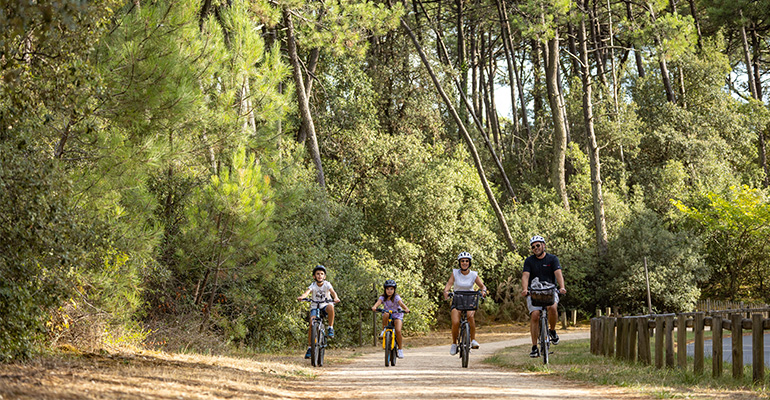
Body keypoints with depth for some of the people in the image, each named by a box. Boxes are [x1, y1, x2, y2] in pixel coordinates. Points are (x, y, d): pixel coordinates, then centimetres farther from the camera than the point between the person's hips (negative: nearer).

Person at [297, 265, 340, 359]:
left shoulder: (327, 284, -9)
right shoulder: (313, 285, -8)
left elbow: (332, 291, -27)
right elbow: (307, 292, -27)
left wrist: (335, 298, -50)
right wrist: (301, 297, -50)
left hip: (325, 306, -1)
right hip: (315, 307, 1)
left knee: (330, 307, -37)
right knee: (311, 324, -19)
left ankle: (331, 328, -21)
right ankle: (309, 347, -12)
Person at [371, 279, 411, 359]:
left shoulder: (396, 297, -13)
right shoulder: (383, 297, -8)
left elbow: (401, 303, -32)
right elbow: (379, 302, -29)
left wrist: (406, 308, -53)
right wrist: (374, 307, -51)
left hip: (397, 316, -1)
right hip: (388, 317, 1)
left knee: (398, 331, -25)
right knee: (385, 314, -36)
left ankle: (400, 349, -8)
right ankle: (384, 330, -15)